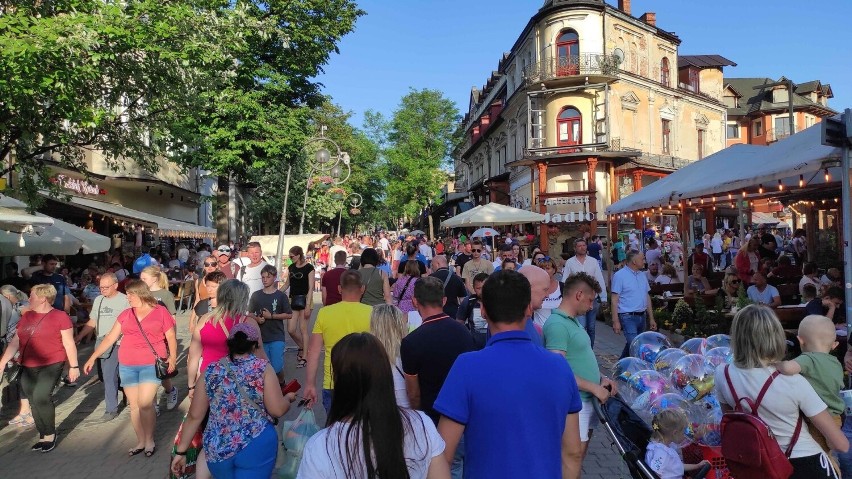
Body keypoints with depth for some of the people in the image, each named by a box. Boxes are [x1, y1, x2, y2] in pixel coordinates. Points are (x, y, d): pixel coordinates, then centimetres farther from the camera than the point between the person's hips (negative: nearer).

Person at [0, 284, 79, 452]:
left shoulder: (60, 316, -7)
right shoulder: (26, 316, 11)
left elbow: (69, 343, -6)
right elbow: (15, 342, 15)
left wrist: (74, 366, -6)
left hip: (51, 365, -6)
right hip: (28, 367, 6)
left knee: (40, 397, -18)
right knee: (34, 401, 8)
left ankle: (50, 435, 0)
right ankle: (44, 437, 21)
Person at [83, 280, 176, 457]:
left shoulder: (161, 312, -2)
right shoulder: (125, 314, 9)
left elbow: (171, 337, 1)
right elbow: (110, 337, 12)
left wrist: (172, 357, -10)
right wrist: (92, 358, 9)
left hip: (151, 365, -4)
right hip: (127, 366, 4)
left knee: (145, 404, -10)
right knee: (134, 405, 8)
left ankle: (150, 440, 9)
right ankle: (140, 441, 21)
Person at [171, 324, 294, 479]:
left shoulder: (211, 371, 3)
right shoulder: (262, 368, -6)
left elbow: (194, 416, 6)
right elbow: (278, 410, -10)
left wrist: (180, 451, 14)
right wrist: (288, 398, 11)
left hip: (216, 450, 4)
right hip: (256, 446, -4)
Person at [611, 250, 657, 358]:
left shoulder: (642, 275, 12)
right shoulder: (620, 275, -9)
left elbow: (647, 297, 17)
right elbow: (614, 300, -11)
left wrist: (651, 318, 14)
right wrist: (615, 321, -16)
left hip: (642, 316, 7)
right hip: (628, 317, -7)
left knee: (631, 345, 15)